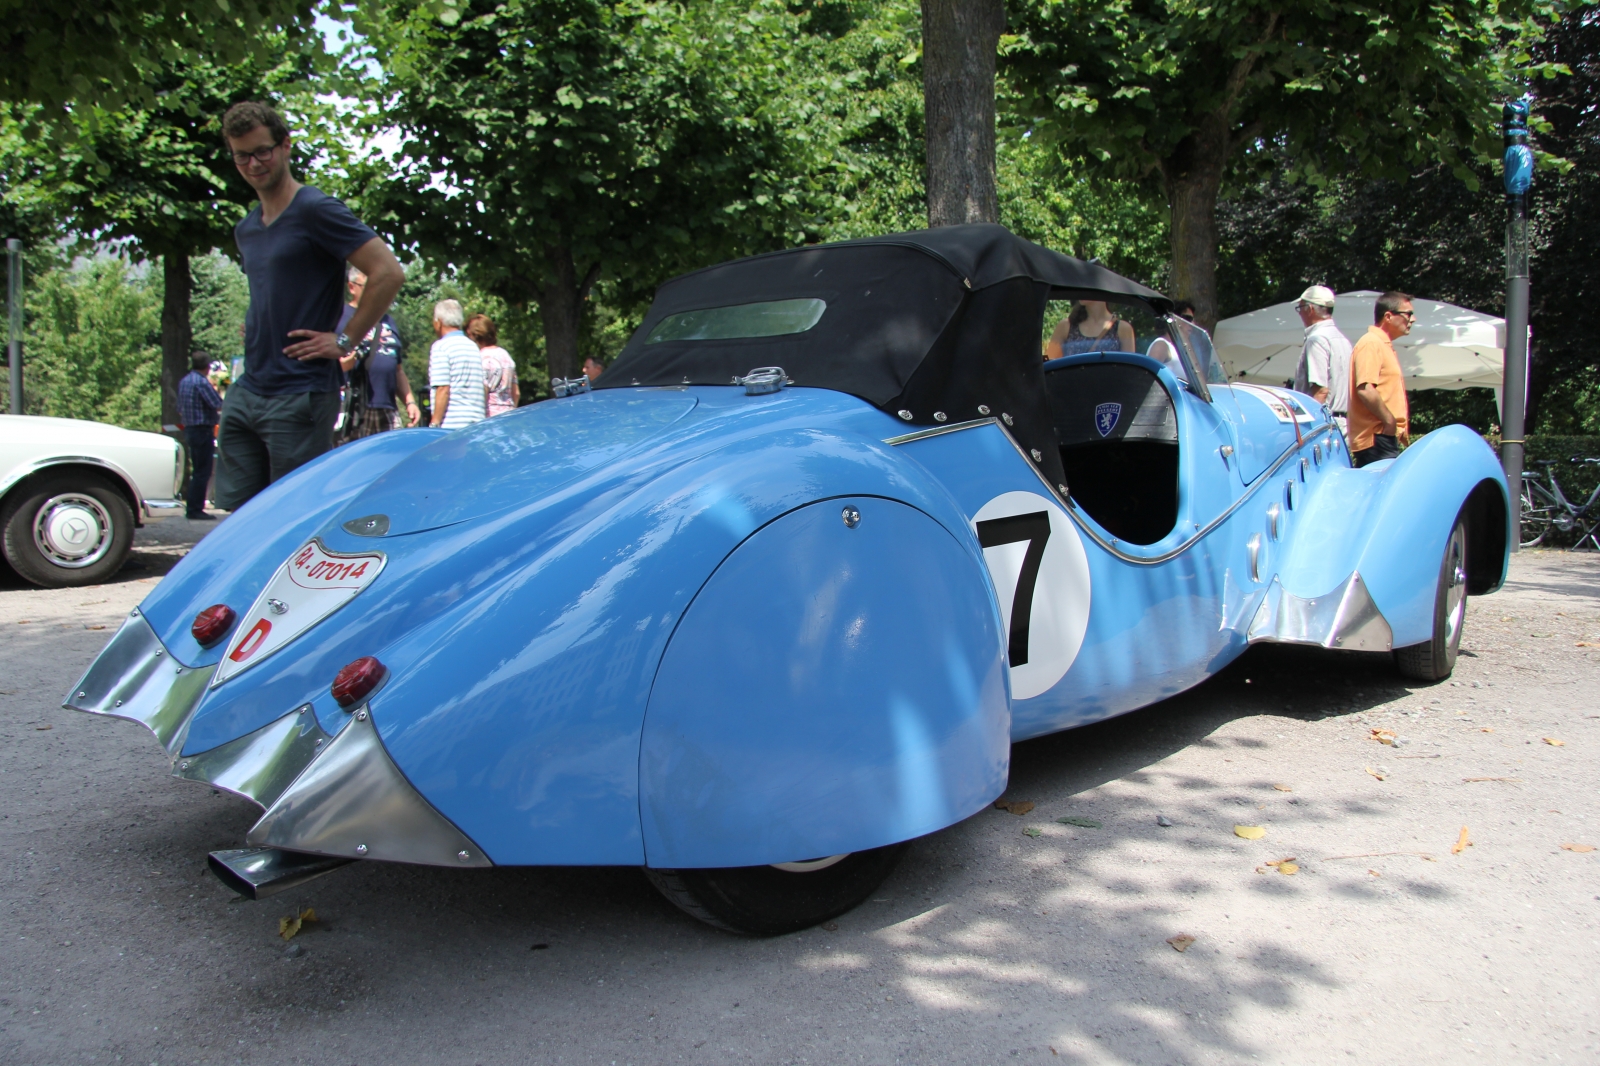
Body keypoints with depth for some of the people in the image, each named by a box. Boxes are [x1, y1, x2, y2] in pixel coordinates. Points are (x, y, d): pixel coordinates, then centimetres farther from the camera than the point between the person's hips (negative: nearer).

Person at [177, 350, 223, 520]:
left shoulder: (184, 381, 13)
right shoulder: (202, 382, -15)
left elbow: (180, 409, 19)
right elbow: (217, 405, -19)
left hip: (189, 429, 9)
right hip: (203, 430, -9)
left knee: (197, 471, 16)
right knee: (203, 472, -5)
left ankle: (192, 508, 19)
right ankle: (195, 509, -5)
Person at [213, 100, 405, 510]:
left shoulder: (316, 210, -8)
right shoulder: (245, 230, 17)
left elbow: (388, 273, -16)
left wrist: (344, 340, -13)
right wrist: (255, 328, 15)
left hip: (300, 397, -8)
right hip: (245, 394, 8)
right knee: (234, 512, 10)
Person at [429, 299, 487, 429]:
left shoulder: (441, 347, -5)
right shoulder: (473, 346, 18)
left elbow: (443, 390, -13)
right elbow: (485, 390, 18)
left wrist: (434, 424, -12)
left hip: (451, 425, -7)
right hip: (477, 423, 7)